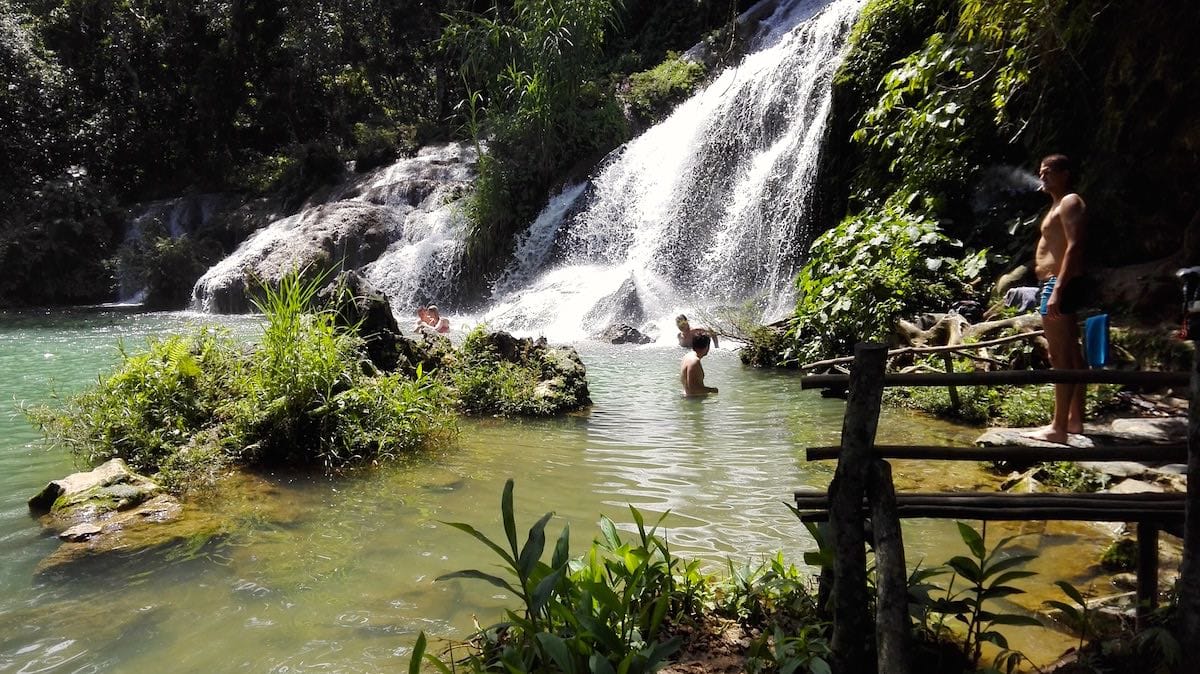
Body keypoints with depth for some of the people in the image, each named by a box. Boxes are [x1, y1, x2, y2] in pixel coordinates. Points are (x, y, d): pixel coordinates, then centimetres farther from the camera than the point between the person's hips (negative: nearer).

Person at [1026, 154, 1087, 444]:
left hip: (1059, 284, -11)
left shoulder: (1070, 202, -8)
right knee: (1071, 355, 13)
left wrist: (1057, 290, -27)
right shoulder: (1059, 205, 23)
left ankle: (1058, 428, -11)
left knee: (1061, 358, -11)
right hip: (1055, 285, 11)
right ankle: (1074, 420, 21)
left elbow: (1074, 247, -20)